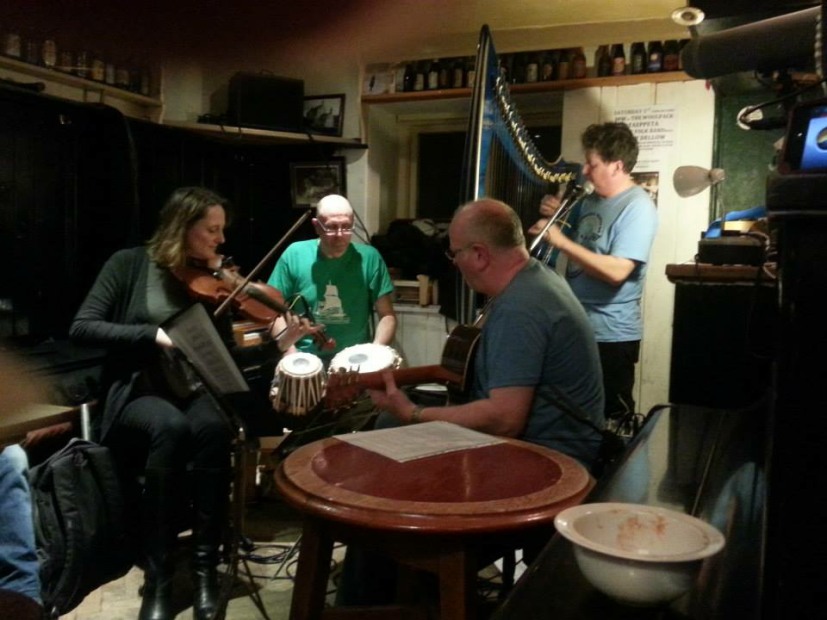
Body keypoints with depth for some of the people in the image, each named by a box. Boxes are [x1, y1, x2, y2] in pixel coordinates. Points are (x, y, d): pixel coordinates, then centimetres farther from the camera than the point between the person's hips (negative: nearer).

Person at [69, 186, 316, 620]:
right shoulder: (130, 264, -2)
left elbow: (225, 357, 6)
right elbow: (81, 328, -10)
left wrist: (275, 344, -9)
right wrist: (152, 334, -21)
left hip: (194, 391, 3)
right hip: (137, 392, -2)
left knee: (213, 427, -33)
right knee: (170, 427, -37)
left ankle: (205, 567, -23)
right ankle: (157, 580, -27)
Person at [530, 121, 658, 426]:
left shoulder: (638, 207, -17)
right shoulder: (591, 200, 9)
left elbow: (617, 271, -28)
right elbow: (575, 242, 21)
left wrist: (561, 241, -26)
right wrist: (556, 215, 1)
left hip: (611, 336, -8)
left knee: (609, 419, 5)